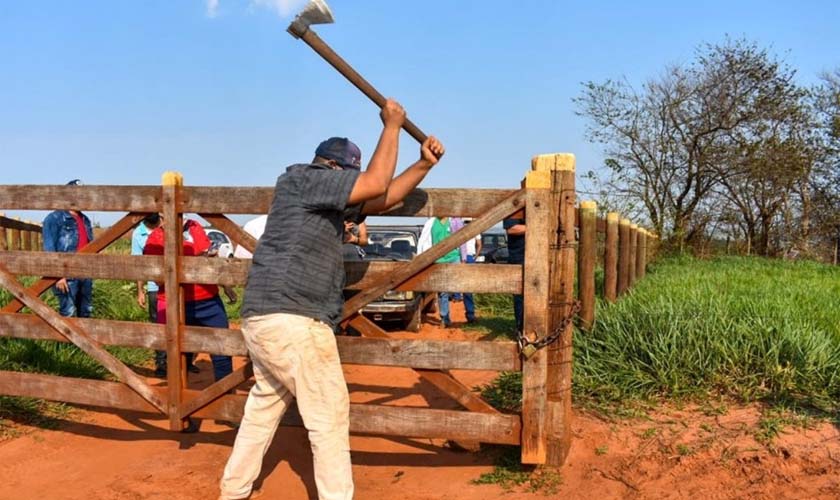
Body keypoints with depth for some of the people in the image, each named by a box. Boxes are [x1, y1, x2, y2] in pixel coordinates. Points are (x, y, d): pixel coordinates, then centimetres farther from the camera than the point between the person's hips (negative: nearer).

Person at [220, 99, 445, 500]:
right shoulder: (301, 178, -8)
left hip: (265, 319, 10)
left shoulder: (332, 202, 19)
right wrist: (392, 126, -3)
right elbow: (376, 184, -14)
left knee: (262, 410, 19)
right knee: (329, 414, -2)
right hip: (291, 320, -10)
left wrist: (424, 164, 15)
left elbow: (383, 199, 21)